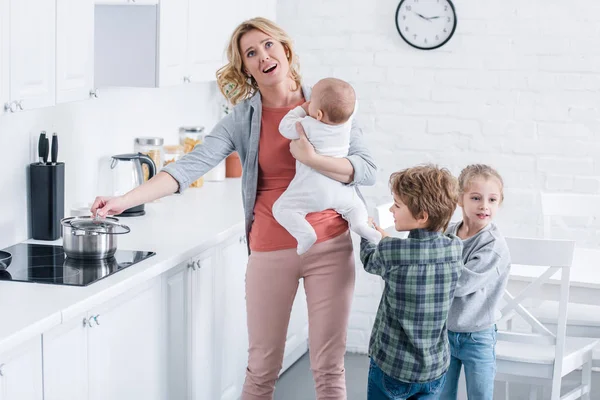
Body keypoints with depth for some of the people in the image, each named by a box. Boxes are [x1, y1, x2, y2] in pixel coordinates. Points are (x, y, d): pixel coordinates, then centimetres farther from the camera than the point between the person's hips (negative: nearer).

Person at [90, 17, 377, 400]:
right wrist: (124, 201, -23)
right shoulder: (242, 119, 1)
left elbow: (368, 170, -4)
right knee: (262, 368, 6)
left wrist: (310, 158, -20)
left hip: (329, 246, 0)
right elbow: (190, 166, -10)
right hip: (270, 251, 1)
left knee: (329, 368, 4)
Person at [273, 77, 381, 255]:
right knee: (355, 205, 28)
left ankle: (305, 233, -23)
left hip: (312, 190, -5)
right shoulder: (348, 121, -4)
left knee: (281, 208, -1)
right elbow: (351, 103, 17)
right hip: (340, 188, 5)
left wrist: (302, 109, 6)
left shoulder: (308, 126, -18)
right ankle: (360, 223, -3)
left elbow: (285, 127, -2)